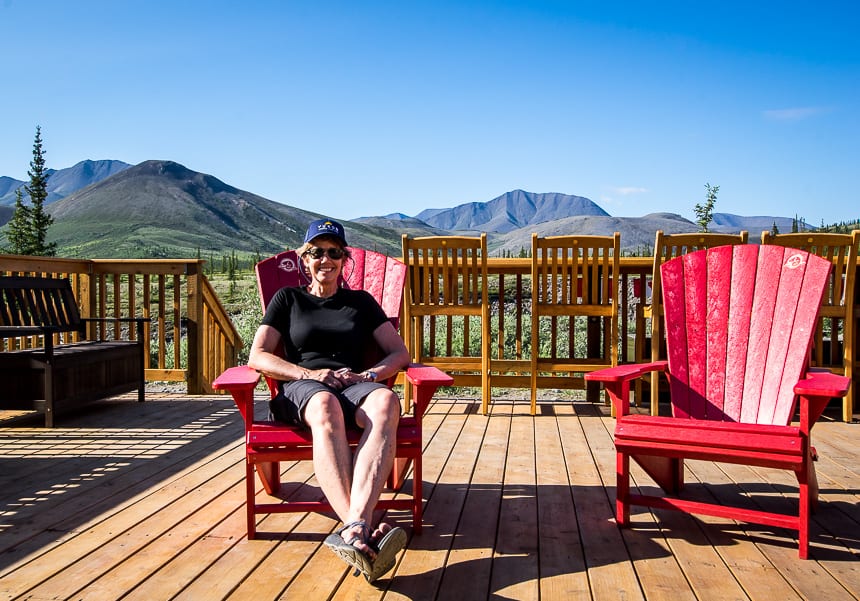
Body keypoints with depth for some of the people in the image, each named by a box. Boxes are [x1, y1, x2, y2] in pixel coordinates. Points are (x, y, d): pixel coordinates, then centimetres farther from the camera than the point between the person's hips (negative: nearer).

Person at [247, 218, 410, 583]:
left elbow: (400, 353, 16)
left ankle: (354, 529, -57)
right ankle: (361, 529, -58)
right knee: (325, 408, -42)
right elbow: (258, 357, 8)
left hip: (356, 388, 1)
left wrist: (369, 375, -6)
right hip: (302, 390, -1)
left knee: (386, 403, -39)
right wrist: (310, 374, -9)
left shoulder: (361, 301, 24)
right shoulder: (287, 299, 21)